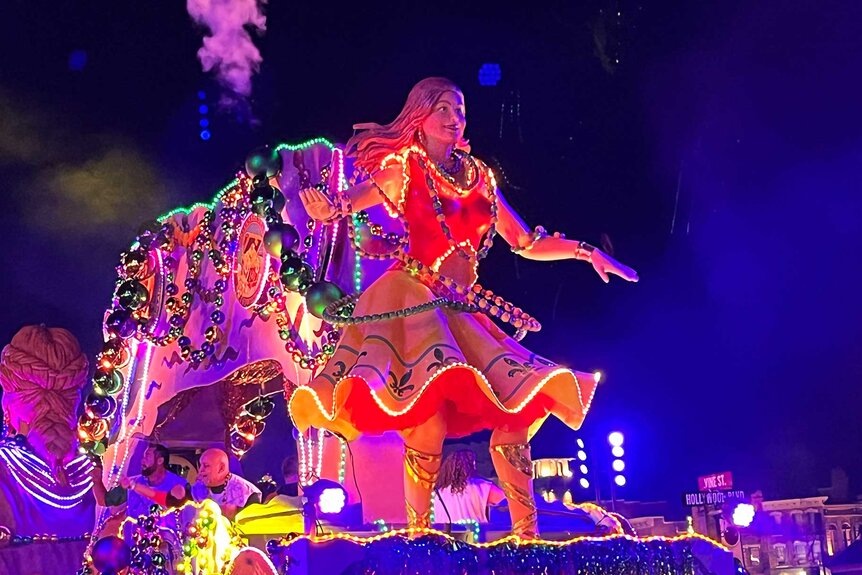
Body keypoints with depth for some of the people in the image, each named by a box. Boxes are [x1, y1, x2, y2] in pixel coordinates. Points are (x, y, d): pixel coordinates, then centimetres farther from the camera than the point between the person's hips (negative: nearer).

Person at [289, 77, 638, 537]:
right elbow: (346, 205, -9)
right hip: (410, 299, -5)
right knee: (428, 420, -22)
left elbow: (525, 243, 21)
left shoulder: (479, 179, 17)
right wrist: (329, 210, -33)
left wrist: (586, 252, 15)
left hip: (461, 308, 5)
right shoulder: (403, 169, 4)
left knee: (519, 406, -5)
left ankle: (526, 534, 2)